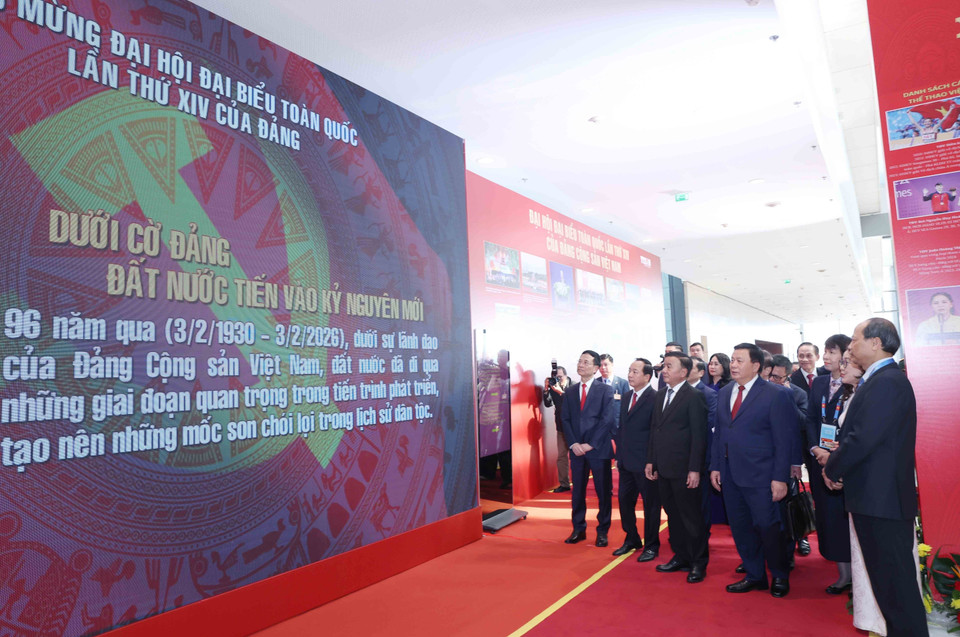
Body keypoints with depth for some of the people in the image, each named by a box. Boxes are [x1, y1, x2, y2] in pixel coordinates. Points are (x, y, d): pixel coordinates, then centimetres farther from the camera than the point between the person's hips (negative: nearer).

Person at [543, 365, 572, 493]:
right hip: (561, 426, 4)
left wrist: (561, 392, -29)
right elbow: (548, 404, -4)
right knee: (561, 456, 7)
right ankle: (564, 484, 16)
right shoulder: (553, 387, 1)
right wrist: (546, 390, -17)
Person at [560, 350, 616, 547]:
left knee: (604, 492, 5)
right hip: (577, 449, 4)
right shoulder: (569, 392, 10)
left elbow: (607, 420, -9)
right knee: (577, 492, 10)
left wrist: (590, 444, -13)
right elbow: (565, 419, 7)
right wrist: (573, 444, -6)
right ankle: (578, 529, 22)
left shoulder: (605, 390, -2)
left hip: (599, 449, -3)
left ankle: (602, 531, 19)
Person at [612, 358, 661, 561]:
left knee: (650, 504, 7)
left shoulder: (655, 399, -14)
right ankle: (632, 540, 33)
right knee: (625, 501, 15)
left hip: (645, 463, -7)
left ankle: (651, 546, 23)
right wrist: (618, 456, 13)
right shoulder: (626, 398, 11)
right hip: (626, 462, 8)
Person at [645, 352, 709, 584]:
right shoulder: (661, 394, 11)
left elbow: (699, 435, -13)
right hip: (663, 468, 7)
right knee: (673, 514, 15)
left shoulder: (693, 397, -11)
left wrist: (695, 469, -16)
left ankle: (698, 562, 18)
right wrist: (651, 460, 13)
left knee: (691, 516, 4)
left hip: (683, 469, -7)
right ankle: (681, 557, 28)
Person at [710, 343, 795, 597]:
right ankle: (755, 576, 29)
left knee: (767, 526, 2)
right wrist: (715, 466, 8)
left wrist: (780, 478, -13)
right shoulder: (724, 393, 9)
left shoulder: (775, 395, -9)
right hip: (730, 475, 6)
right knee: (740, 528, 12)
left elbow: (783, 440, -10)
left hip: (760, 476, -6)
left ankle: (780, 576, 26)